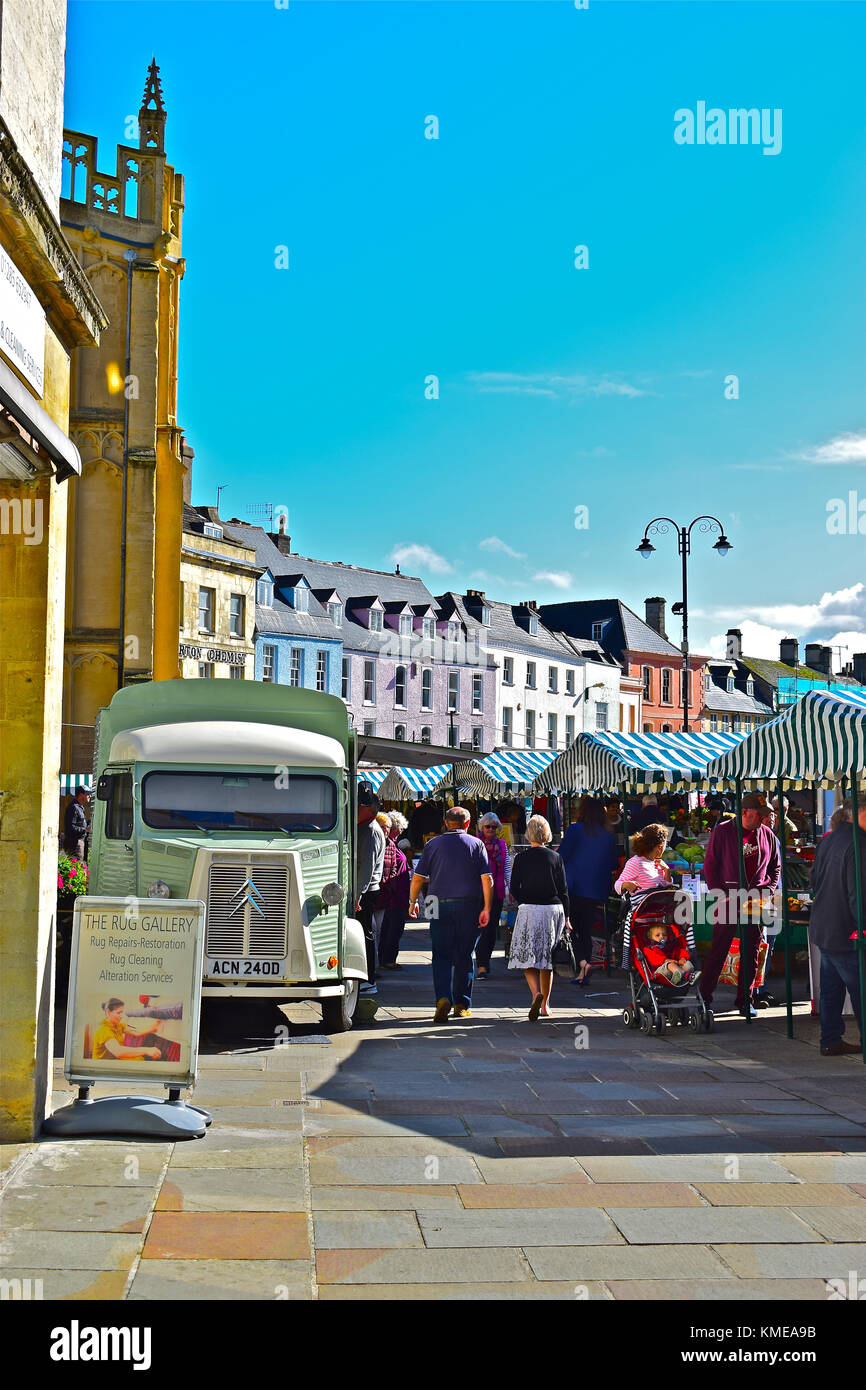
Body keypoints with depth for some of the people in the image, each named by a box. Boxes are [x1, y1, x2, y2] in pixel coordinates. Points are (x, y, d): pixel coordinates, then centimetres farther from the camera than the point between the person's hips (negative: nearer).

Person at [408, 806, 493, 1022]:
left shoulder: (433, 844, 4)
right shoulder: (476, 844, 4)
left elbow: (417, 877, 3)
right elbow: (487, 879, -4)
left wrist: (413, 902, 16)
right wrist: (487, 908, -2)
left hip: (440, 906, 0)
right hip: (469, 906, 0)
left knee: (441, 956, 1)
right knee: (464, 956, 10)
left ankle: (443, 998, -18)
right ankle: (462, 1005, 14)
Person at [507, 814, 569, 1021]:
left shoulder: (522, 858, -2)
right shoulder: (555, 858, 2)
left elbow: (514, 888, 0)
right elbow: (563, 889, 3)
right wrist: (566, 917, 10)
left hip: (529, 910, -2)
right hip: (554, 909, 2)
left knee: (528, 957, 0)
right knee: (547, 958, 11)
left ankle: (536, 994, -25)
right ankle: (545, 1005, 15)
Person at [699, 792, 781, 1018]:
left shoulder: (767, 836, 8)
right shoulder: (722, 832, -2)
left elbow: (775, 867, 18)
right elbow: (709, 866, 0)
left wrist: (768, 891, 3)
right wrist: (720, 895, -8)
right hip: (728, 901, -3)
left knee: (751, 953, 6)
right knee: (718, 950, -2)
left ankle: (745, 1000, 15)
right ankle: (704, 997, 6)